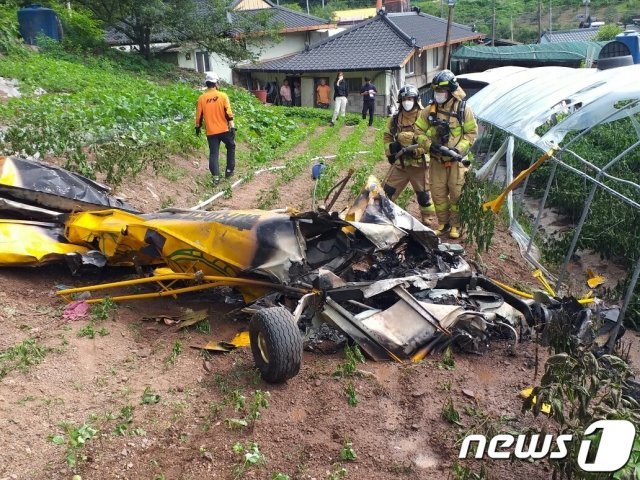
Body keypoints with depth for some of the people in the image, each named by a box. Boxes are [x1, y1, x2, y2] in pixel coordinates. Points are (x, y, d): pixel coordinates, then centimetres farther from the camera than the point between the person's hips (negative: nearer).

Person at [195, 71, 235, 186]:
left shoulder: (202, 98, 0)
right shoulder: (222, 95, -6)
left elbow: (199, 115, 5)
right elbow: (228, 113, -10)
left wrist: (197, 127, 19)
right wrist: (232, 126, -7)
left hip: (211, 132, 1)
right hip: (224, 129, -1)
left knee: (213, 153, 7)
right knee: (231, 147, 22)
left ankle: (216, 177, 0)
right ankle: (229, 170, 21)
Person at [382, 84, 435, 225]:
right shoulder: (396, 118, 7)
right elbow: (387, 136, 19)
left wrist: (416, 149, -23)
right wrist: (390, 150, 3)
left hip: (419, 163, -4)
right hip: (400, 162, 4)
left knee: (423, 194, 8)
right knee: (387, 191, 4)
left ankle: (427, 218, 26)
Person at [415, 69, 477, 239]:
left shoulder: (463, 109, -6)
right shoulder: (430, 109, 0)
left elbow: (472, 132, -3)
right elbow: (419, 130, 3)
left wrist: (459, 149, -16)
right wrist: (429, 144, -14)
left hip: (456, 160, -3)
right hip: (437, 159, 3)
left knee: (457, 193, 1)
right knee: (438, 193, 7)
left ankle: (455, 225, 16)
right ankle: (443, 223, 23)